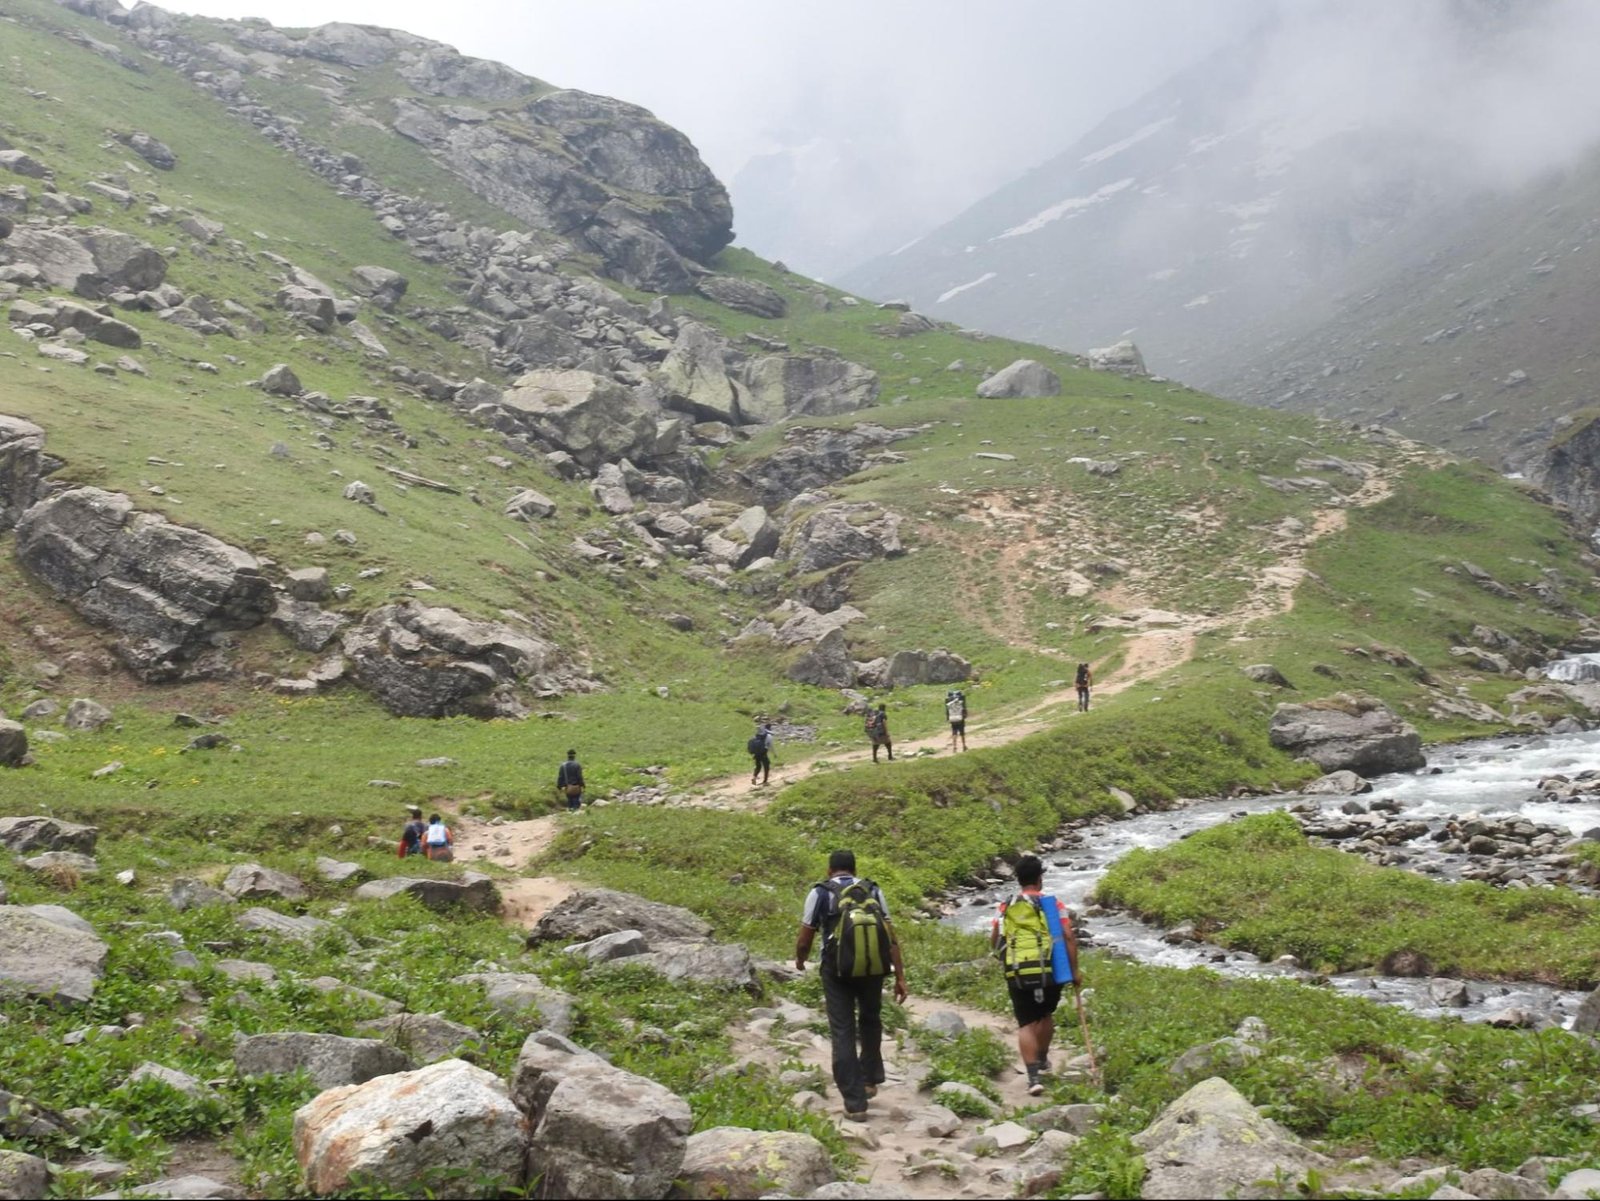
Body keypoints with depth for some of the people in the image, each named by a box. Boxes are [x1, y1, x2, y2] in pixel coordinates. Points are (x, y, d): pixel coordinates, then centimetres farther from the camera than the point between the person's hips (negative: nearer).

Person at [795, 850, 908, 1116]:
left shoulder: (820, 893, 3)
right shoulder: (873, 891, 10)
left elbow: (804, 939, 4)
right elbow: (891, 937, 3)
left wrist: (800, 960, 25)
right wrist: (900, 977, 4)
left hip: (837, 969, -2)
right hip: (873, 967, 3)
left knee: (843, 1033, 4)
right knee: (870, 1021, 28)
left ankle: (854, 1102, 2)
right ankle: (871, 1079, 33)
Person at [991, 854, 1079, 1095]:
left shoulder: (1006, 908, 7)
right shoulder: (1052, 903, 1)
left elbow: (993, 942, 9)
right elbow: (1069, 937, -6)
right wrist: (1074, 970, 2)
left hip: (1017, 975, 0)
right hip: (1049, 971, 0)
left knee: (1026, 1024, 4)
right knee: (1046, 1015, 25)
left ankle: (1033, 1075, -9)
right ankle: (1042, 1061, 41)